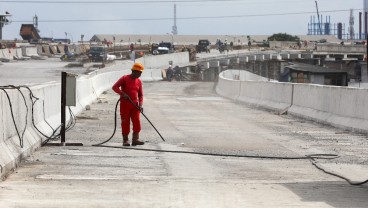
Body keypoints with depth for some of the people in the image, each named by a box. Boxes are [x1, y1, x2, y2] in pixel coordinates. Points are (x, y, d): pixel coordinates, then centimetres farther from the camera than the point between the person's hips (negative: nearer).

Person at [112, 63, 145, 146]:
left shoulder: (139, 81, 10)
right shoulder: (124, 78, -5)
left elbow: (140, 94, 13)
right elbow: (114, 87, -11)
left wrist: (140, 104, -2)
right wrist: (122, 93, -24)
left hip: (135, 105, 4)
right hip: (125, 104, -4)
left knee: (137, 121, -5)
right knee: (125, 122, -1)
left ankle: (135, 139, -2)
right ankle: (125, 140, 5)